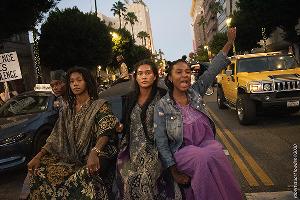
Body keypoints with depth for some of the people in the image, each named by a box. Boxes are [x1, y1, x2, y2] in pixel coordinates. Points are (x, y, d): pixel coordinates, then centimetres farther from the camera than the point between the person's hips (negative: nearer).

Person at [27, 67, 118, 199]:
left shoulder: (100, 105, -4)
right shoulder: (67, 111, 15)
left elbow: (105, 132, -18)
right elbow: (55, 138, 12)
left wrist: (94, 153, -37)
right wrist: (38, 156, -3)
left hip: (97, 156, -6)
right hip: (72, 158, 6)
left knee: (85, 178, -36)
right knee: (40, 171, -11)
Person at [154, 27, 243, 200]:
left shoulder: (195, 92, 7)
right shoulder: (162, 106, -5)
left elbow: (213, 69, 4)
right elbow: (161, 143, -7)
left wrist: (230, 43, -2)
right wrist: (175, 172, -12)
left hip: (208, 143, 4)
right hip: (184, 150, -3)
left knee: (217, 157, -30)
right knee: (207, 159, -34)